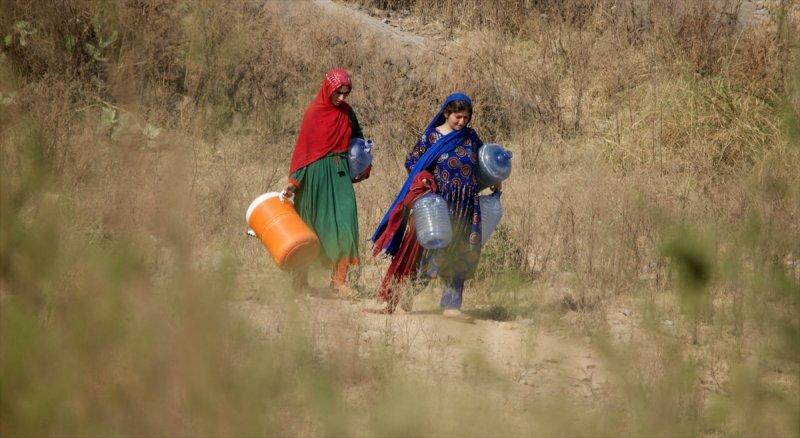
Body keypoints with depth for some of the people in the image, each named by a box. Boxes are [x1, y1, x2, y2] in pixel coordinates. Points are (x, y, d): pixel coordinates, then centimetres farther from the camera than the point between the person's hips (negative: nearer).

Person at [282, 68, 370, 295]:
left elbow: (357, 141, 20)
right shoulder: (314, 113, -7)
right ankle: (300, 280, 17)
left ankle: (339, 278, -7)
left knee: (345, 220, -11)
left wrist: (363, 168, 14)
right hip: (316, 173, -4)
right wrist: (293, 181, -12)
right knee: (309, 225, 4)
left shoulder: (346, 112, 7)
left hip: (339, 174, 4)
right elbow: (302, 147, -8)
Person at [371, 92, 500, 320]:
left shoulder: (471, 136, 8)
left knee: (459, 256, 4)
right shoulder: (431, 136, -4)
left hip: (466, 207, 4)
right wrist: (422, 178, -16)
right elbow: (411, 161, 1)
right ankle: (389, 299, 2)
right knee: (416, 249, -4)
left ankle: (451, 305, 9)